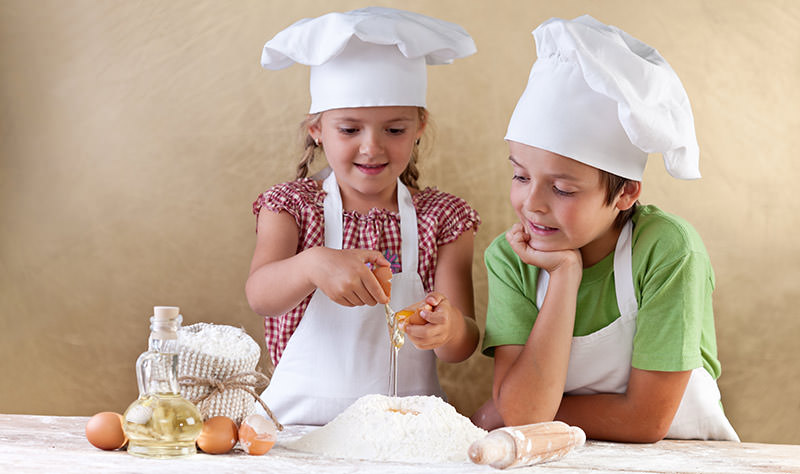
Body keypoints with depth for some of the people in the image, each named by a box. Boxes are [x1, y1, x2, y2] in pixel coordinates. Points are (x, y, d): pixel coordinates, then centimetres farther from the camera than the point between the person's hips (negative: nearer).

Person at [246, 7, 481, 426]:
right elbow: (259, 295, -13)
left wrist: (448, 329, -26)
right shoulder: (291, 206, 5)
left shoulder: (443, 218, 6)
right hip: (301, 418, -2)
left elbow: (463, 347, -1)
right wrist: (312, 265, -35)